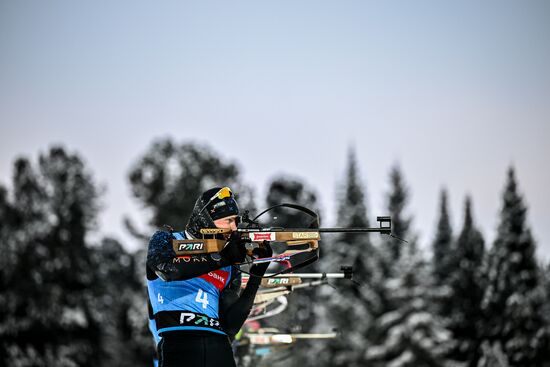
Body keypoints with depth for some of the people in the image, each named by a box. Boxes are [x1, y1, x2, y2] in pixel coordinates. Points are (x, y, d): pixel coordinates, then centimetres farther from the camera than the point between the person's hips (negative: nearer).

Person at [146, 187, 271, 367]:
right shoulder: (166, 241, 12)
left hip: (219, 347, 4)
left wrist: (256, 277, 1)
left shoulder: (229, 271, 18)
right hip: (177, 341, -4)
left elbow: (230, 327, 8)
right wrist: (223, 257, -9)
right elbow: (170, 269, -12)